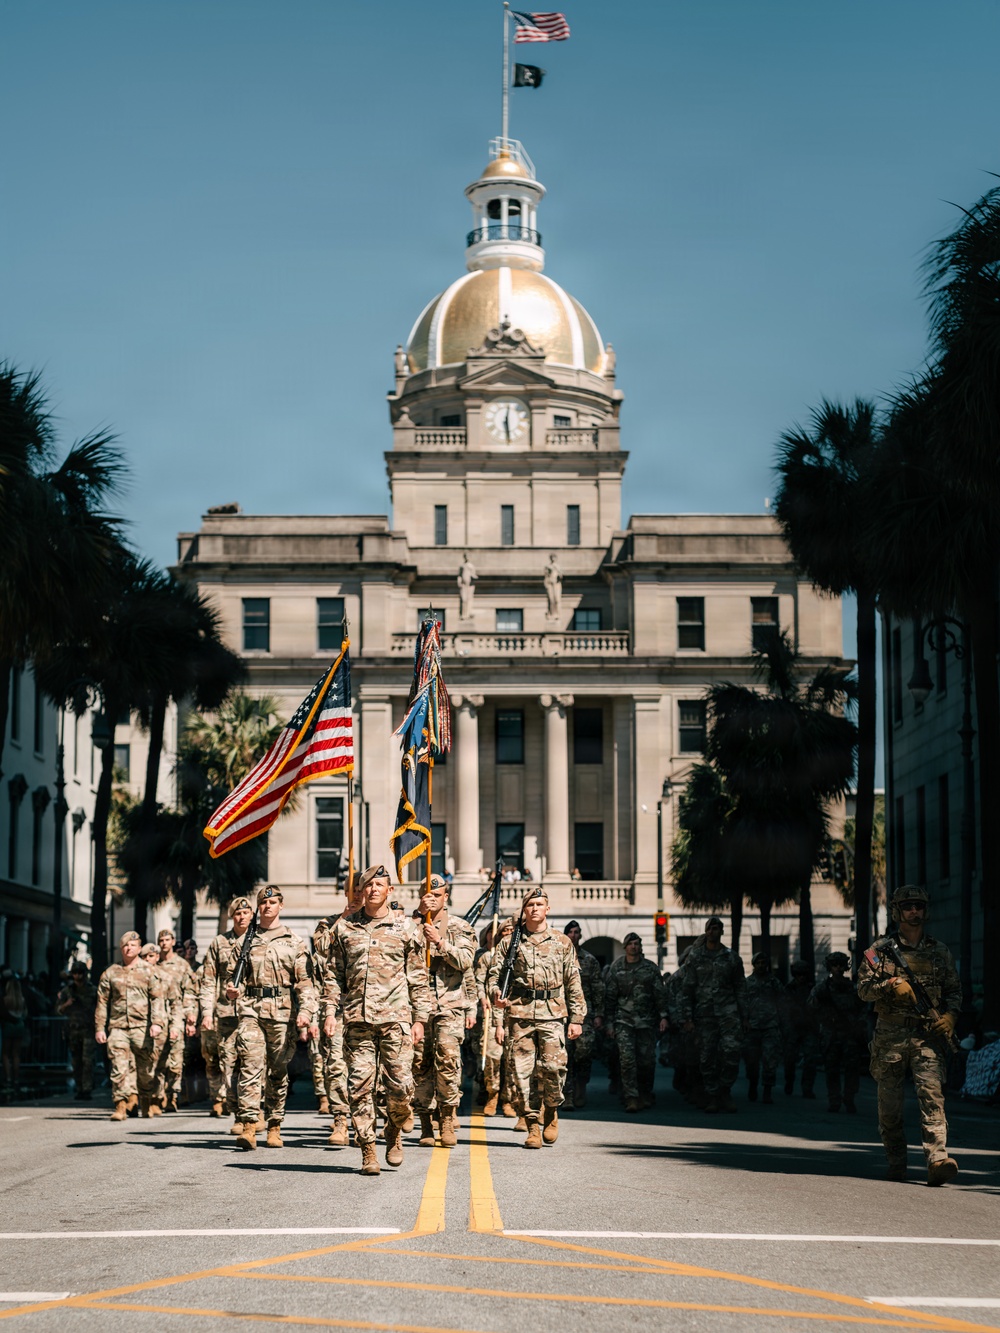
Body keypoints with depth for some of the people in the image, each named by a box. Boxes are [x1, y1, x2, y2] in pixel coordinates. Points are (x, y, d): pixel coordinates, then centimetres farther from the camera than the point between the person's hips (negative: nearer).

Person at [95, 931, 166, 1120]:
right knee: (119, 1068, -9)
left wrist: (157, 1022, -13)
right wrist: (99, 1028, 8)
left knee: (145, 1068, 4)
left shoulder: (149, 972, 7)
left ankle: (146, 1103, 23)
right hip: (117, 1027, 1)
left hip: (141, 1026, -1)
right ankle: (121, 1106, -11)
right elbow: (102, 1002, 14)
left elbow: (157, 999, 0)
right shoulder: (110, 973, 12)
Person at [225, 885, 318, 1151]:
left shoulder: (294, 942, 10)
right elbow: (232, 974, 17)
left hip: (282, 1011, 0)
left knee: (278, 1070, 5)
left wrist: (306, 1010, -11)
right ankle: (248, 1127, -19)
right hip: (250, 1009, 0)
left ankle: (274, 1127, 14)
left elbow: (305, 981, 4)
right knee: (250, 1066, -12)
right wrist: (231, 990, -6)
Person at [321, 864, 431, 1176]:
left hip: (395, 1019, -1)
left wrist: (420, 1018, 3)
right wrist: (330, 1011, 2)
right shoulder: (344, 928, 10)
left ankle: (394, 1132, 23)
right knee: (360, 1087, -1)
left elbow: (418, 978, 8)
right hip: (357, 1020, 1)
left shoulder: (406, 928, 7)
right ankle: (368, 1151, 6)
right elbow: (332, 973, 12)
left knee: (401, 1085, -5)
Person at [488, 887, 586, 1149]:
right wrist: (496, 999, -10)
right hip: (519, 1014, 1)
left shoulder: (562, 943, 12)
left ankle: (551, 1111, 10)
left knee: (552, 1065, -16)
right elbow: (494, 977, 10)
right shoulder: (509, 943, 12)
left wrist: (577, 1019, 6)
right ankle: (533, 1126, 5)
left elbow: (574, 983, 12)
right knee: (521, 1070, -4)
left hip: (552, 1013, -1)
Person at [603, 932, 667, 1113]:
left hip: (646, 1021, 1)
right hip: (624, 1021, -1)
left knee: (647, 1060, 3)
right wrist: (609, 1023, 4)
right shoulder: (616, 968, 6)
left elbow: (660, 994, 5)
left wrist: (664, 1016, -5)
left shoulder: (651, 968, 7)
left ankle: (645, 1096, 21)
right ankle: (631, 1098, -16)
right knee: (627, 1058, -14)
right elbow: (609, 997, 8)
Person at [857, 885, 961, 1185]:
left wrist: (950, 1015, -1)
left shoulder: (939, 951, 13)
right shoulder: (881, 949, 6)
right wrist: (891, 985, -16)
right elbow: (863, 988, 1)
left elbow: (954, 989, 17)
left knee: (932, 1095, -16)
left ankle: (937, 1160, -26)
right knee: (889, 1103, 4)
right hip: (890, 1033, 0)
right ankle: (896, 1164, 17)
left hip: (928, 1034, 0)